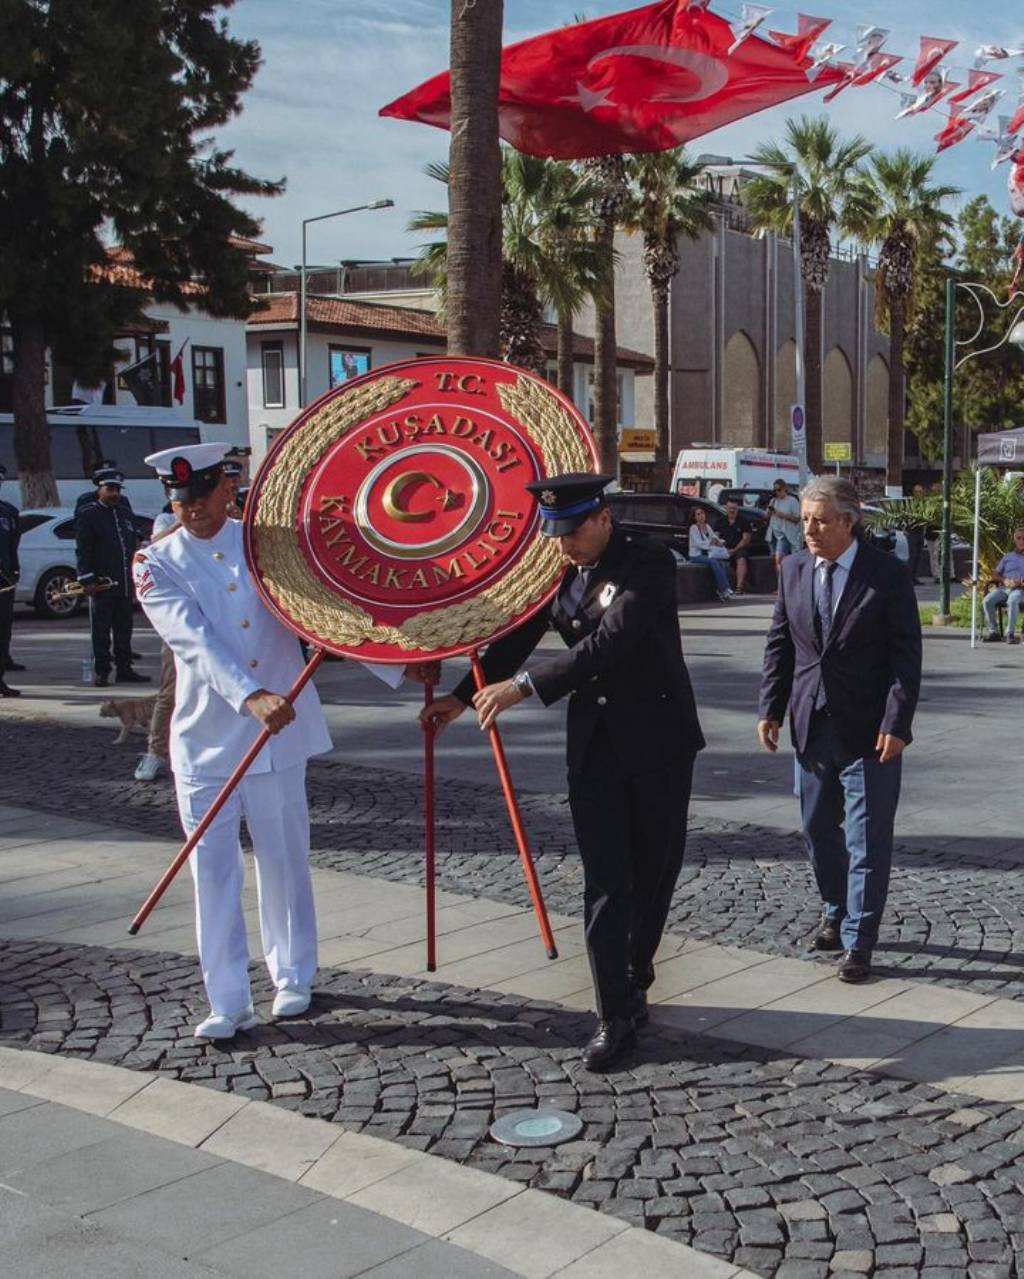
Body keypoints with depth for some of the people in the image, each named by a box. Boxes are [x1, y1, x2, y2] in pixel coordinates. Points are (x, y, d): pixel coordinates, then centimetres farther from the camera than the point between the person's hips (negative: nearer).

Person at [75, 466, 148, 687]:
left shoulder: (126, 514, 16)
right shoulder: (88, 515, -3)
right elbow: (82, 550, -8)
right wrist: (87, 579, -15)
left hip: (125, 585, 6)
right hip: (101, 584, -6)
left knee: (124, 631, 10)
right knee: (101, 632, -1)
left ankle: (124, 670, 17)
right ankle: (101, 673, 4)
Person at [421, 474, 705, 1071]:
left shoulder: (649, 564, -15)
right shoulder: (557, 571, 3)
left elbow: (611, 642, -27)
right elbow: (516, 636, 14)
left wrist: (524, 686, -30)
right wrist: (464, 696, 7)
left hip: (658, 737, -4)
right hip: (595, 741, 4)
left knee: (654, 869, 10)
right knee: (605, 880, -2)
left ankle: (634, 978, 32)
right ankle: (618, 1015, 1)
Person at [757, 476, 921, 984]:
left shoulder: (888, 574, -9)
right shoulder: (794, 569, 3)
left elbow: (906, 656, -9)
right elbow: (779, 644, 9)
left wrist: (896, 723, -15)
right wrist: (771, 708, 3)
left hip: (868, 731, -5)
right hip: (812, 726, 5)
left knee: (867, 840, 1)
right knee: (818, 829, 16)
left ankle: (858, 942, 10)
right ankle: (835, 913, 36)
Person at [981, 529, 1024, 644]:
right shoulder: (1007, 556, 25)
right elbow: (995, 574, 18)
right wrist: (1004, 580, -4)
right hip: (1003, 587, 3)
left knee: (1012, 601, -39)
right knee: (987, 601, -27)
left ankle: (1010, 633, -35)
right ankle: (993, 631, -20)